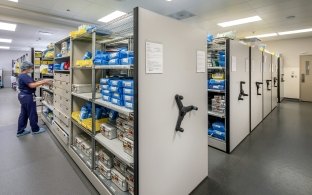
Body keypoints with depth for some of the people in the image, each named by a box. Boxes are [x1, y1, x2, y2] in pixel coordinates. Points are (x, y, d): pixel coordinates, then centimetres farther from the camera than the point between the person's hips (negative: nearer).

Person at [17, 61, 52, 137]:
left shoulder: (22, 75, 13)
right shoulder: (24, 76, -20)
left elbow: (31, 83, 11)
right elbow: (32, 85, -28)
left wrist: (41, 82, 2)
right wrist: (43, 82, -24)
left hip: (23, 96, 11)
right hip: (27, 97, -10)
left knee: (23, 114, 15)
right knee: (32, 114, 4)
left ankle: (20, 131, 23)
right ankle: (35, 129, 18)